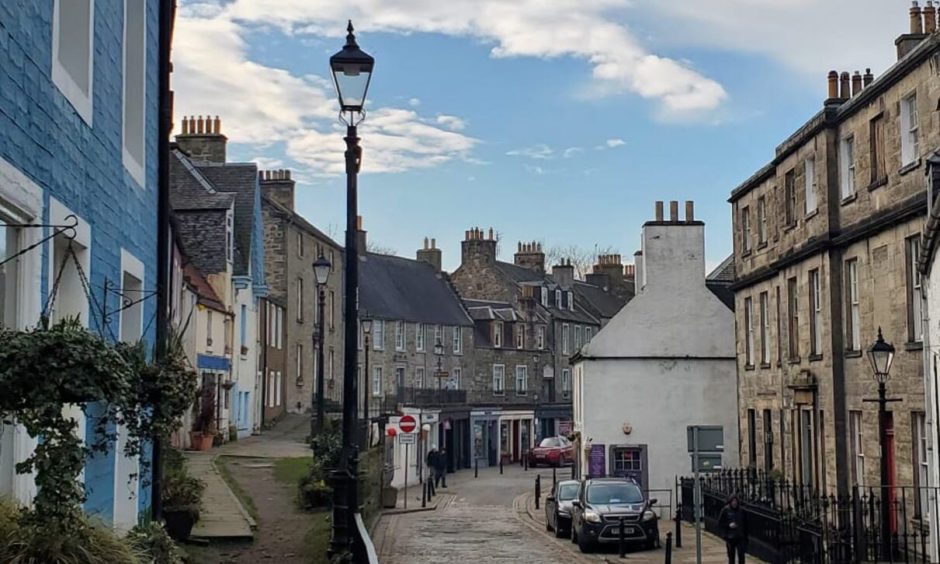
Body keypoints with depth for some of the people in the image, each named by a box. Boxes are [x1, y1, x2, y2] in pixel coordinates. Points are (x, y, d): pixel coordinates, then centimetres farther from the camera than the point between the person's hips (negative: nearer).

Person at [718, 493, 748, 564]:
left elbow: (745, 525, 8)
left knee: (741, 556, -4)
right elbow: (720, 524, -1)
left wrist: (746, 538, 5)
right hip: (730, 538, -1)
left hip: (740, 538, 1)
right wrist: (728, 525, -18)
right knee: (731, 558, 4)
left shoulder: (741, 510, 2)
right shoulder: (725, 510, -4)